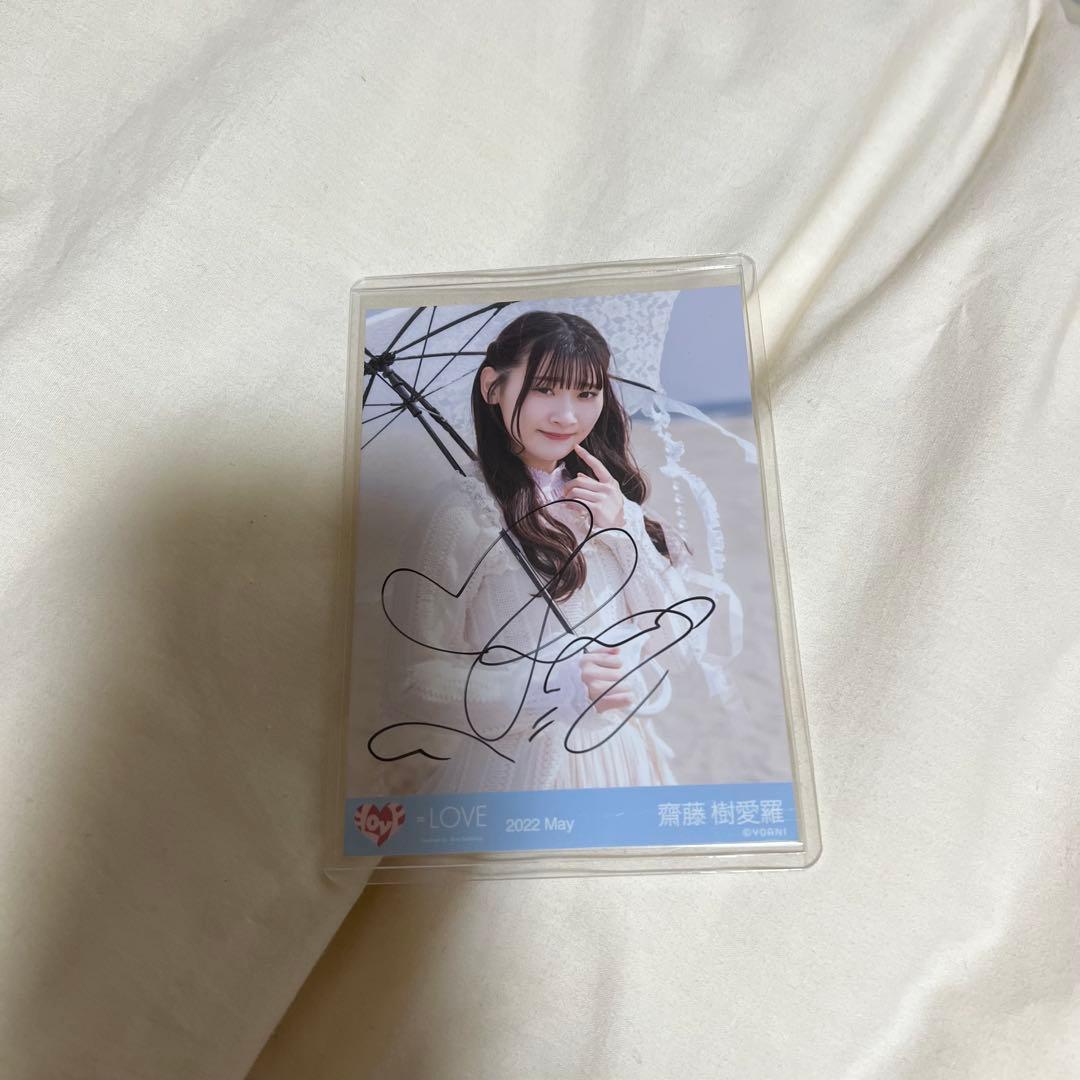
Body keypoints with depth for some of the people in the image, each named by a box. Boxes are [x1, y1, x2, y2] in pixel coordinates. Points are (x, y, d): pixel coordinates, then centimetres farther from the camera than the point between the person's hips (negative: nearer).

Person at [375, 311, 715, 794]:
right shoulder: (466, 512, -15)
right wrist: (554, 686, -29)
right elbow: (420, 679, -18)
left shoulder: (607, 501, 3)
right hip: (515, 767, -5)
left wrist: (624, 534, -12)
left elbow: (682, 647, -1)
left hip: (622, 757, 6)